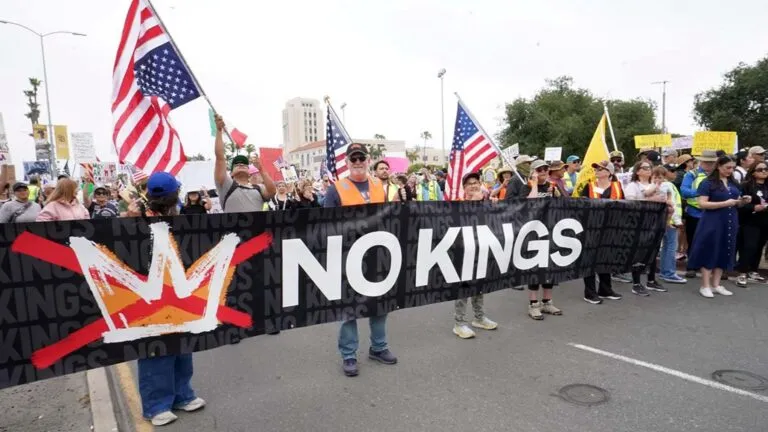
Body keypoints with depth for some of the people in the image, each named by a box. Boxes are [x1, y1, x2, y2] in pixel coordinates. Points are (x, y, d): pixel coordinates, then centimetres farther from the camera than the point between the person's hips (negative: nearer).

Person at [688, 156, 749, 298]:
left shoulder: (733, 183, 13)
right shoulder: (708, 183, -7)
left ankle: (716, 284, 18)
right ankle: (705, 286, 5)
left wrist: (743, 201, -2)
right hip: (712, 223, -7)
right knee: (710, 252, -2)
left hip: (730, 223, 7)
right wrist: (725, 203, -22)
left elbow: (736, 203, 20)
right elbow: (702, 204, -16)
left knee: (725, 252, 9)